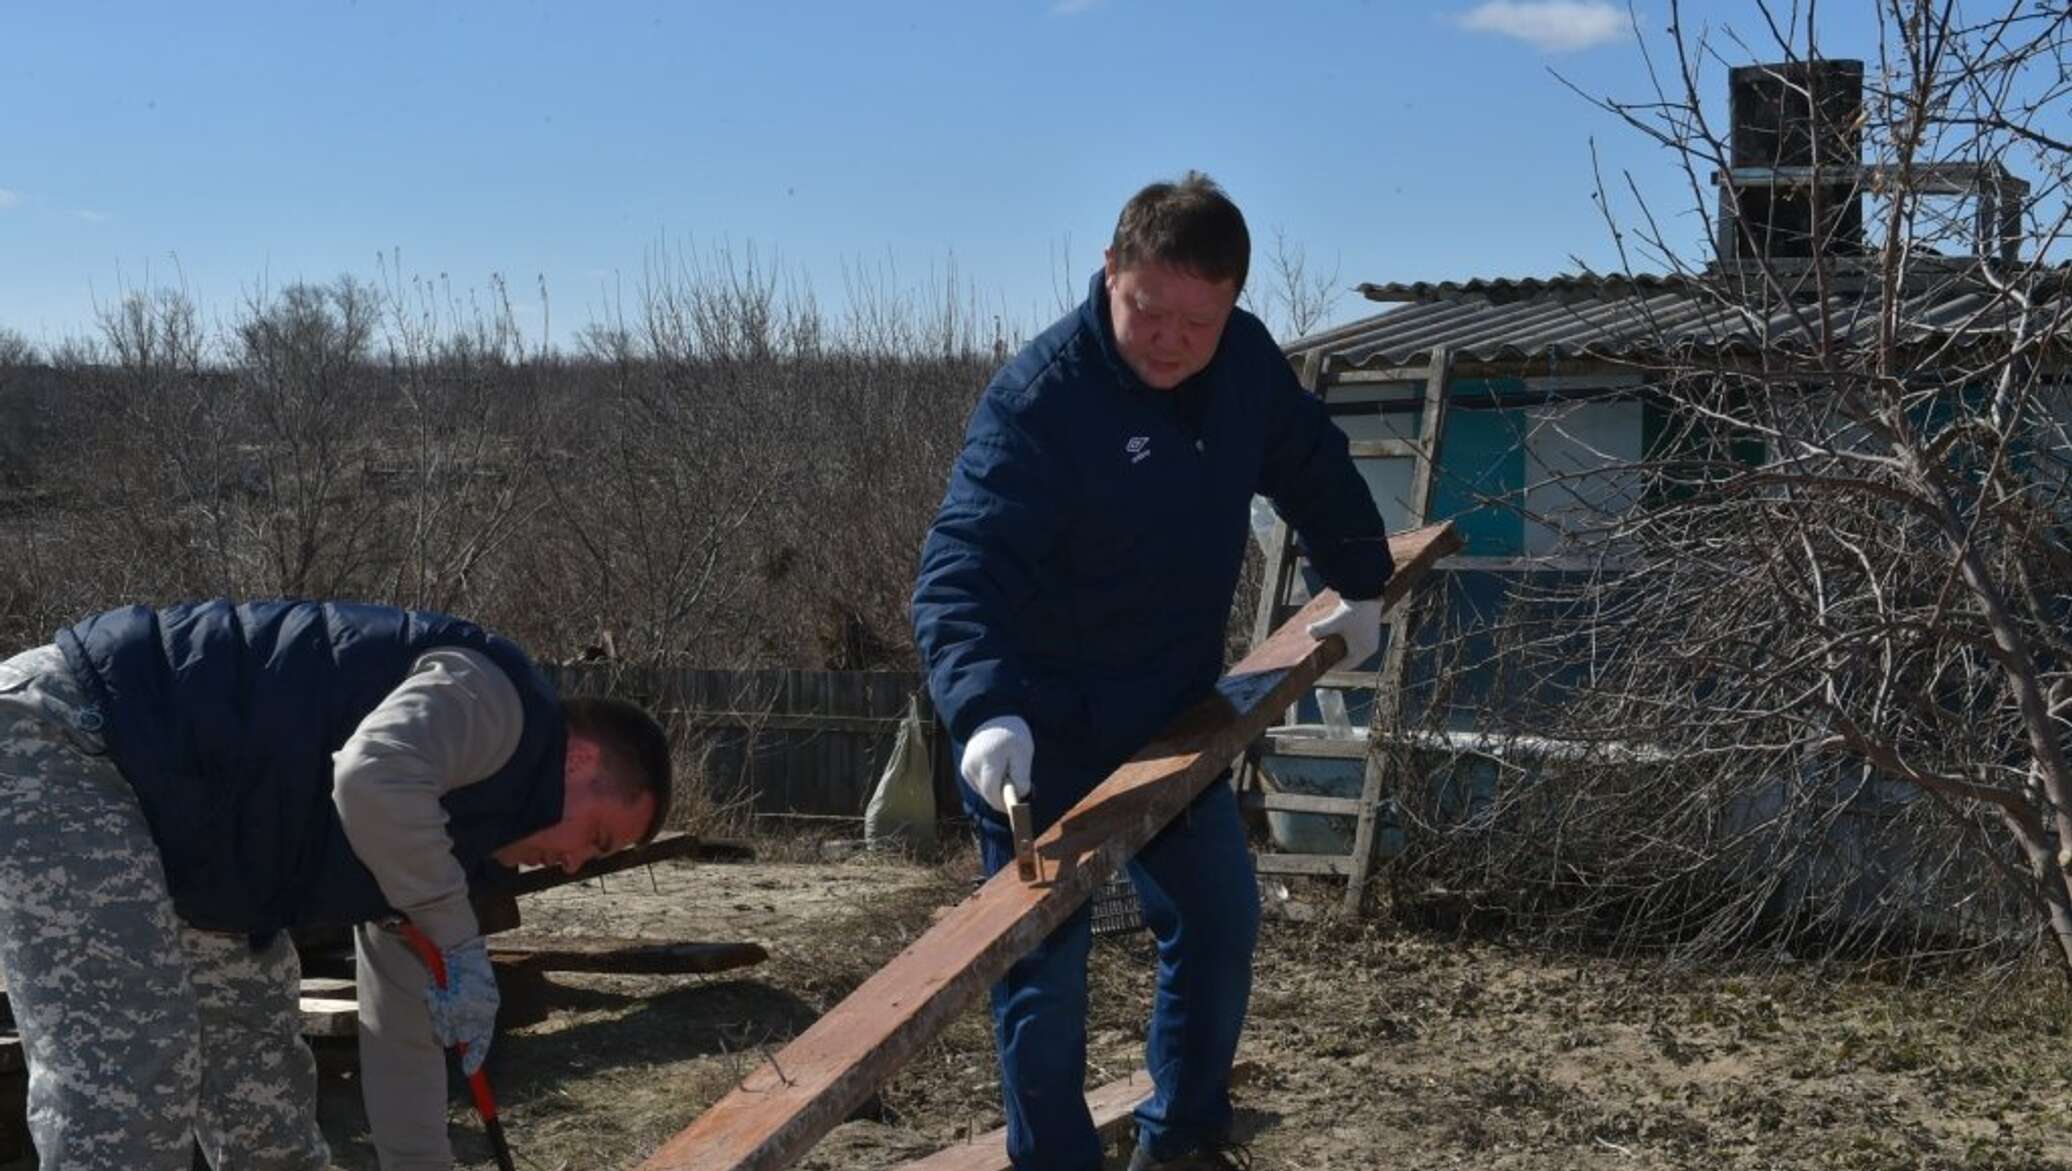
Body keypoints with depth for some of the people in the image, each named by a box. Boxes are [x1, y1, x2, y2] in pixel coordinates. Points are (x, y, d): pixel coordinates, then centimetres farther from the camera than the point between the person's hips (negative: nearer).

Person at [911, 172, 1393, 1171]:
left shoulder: (1249, 364, -5)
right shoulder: (1037, 396, -25)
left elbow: (1314, 471, 16)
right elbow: (959, 572, -34)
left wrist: (1361, 588, 22)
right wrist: (986, 712, -48)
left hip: (1174, 714, 6)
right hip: (1043, 733, -6)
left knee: (1220, 926, 14)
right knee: (1046, 965, 1)